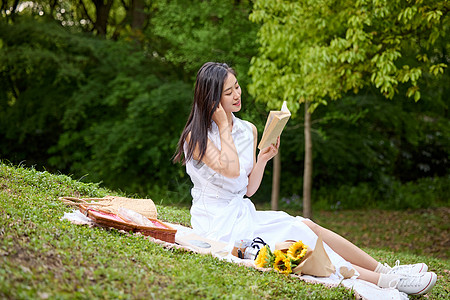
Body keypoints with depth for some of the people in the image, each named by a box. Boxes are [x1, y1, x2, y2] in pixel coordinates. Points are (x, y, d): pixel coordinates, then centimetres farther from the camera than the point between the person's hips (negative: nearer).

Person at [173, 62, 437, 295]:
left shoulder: (248, 130, 11)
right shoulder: (196, 136, -9)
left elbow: (249, 189, 11)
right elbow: (230, 169, -24)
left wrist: (263, 159, -6)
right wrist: (223, 125, -13)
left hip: (242, 213, 7)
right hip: (217, 222, -7)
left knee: (306, 225, -13)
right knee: (298, 233, -20)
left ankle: (386, 272, -14)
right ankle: (383, 278, -20)